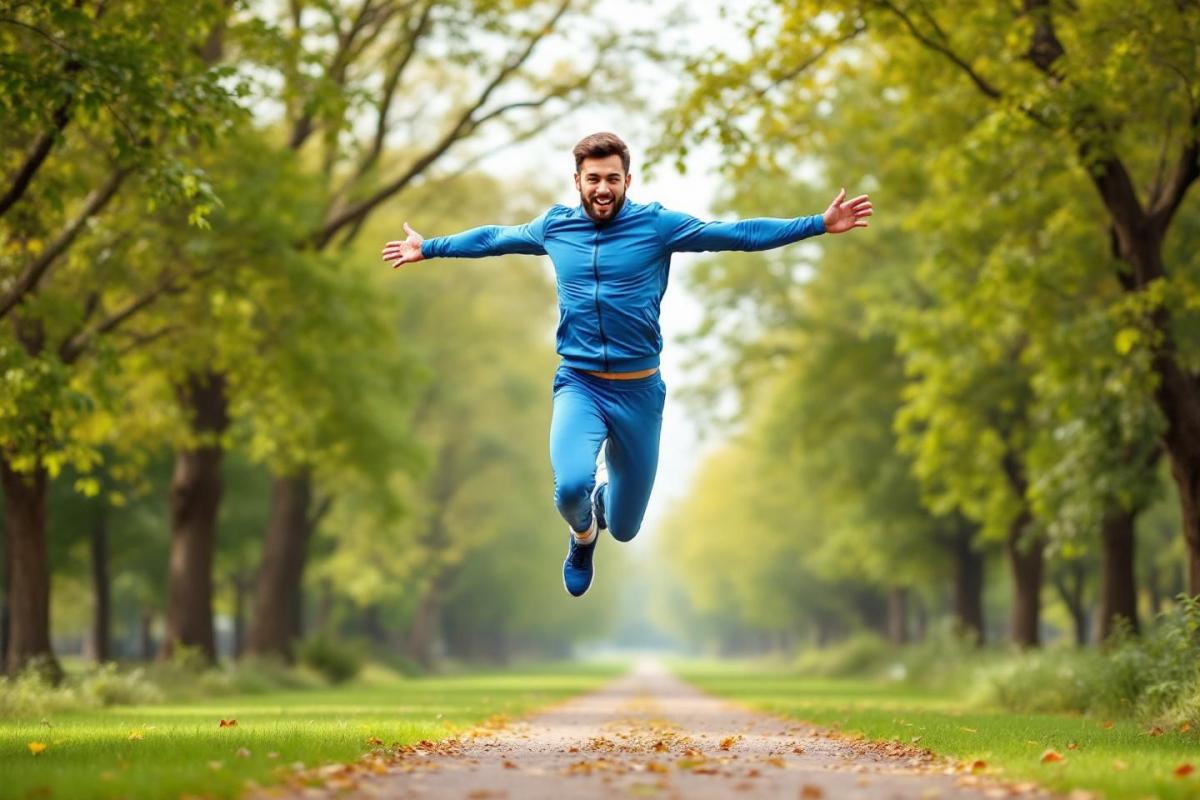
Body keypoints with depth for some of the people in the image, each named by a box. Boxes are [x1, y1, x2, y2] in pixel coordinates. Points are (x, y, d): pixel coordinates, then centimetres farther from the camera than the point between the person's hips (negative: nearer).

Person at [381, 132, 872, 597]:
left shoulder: (657, 224, -5)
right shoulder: (553, 226, 2)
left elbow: (741, 235, -5)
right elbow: (492, 239, 21)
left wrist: (820, 224, -11)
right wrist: (427, 249, 30)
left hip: (638, 391, 0)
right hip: (578, 385, 0)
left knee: (625, 529, 10)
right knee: (571, 485, -29)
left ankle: (605, 497, 51)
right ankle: (583, 533, 11)